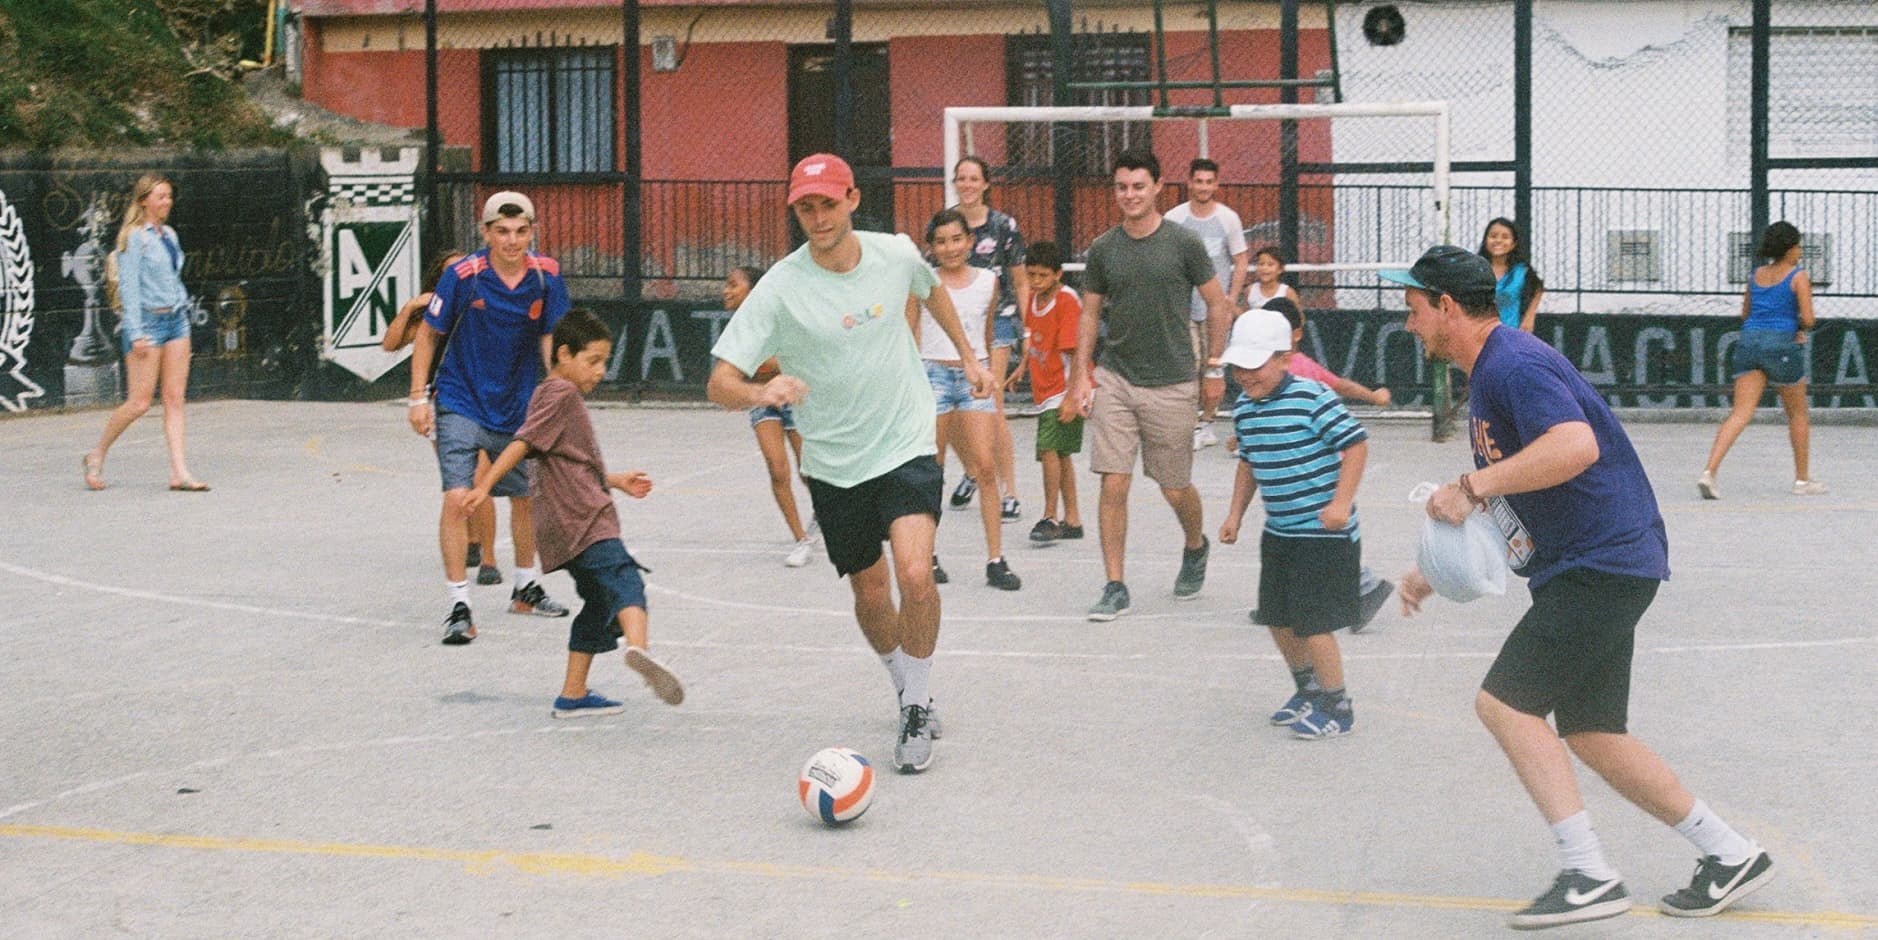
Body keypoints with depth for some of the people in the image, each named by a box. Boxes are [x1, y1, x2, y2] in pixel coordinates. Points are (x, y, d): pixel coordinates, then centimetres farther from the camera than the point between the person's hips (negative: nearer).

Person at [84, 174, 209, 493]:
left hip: (175, 319, 7)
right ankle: (97, 455, 15)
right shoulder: (135, 237, -7)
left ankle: (180, 473, -3)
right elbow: (129, 286, -11)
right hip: (146, 320, -7)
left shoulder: (169, 235, 14)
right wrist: (136, 334, -17)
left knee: (175, 399, 0)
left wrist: (184, 330, 18)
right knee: (139, 402, -5)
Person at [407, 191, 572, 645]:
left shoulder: (546, 275, -8)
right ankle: (459, 607, -12)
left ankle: (525, 589, 39)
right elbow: (428, 334, -5)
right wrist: (418, 397, -8)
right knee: (457, 497, -18)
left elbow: (550, 338, 1)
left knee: (526, 497, 17)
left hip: (519, 408, 4)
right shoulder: (462, 276, -16)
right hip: (461, 404, -4)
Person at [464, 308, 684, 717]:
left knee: (598, 602, 15)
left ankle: (573, 694, 17)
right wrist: (485, 486, -23)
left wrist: (615, 481, 30)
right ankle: (638, 648, -51)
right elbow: (523, 442, -16)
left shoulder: (561, 396, 25)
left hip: (566, 525, 10)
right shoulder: (560, 394, -6)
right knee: (625, 582, -25)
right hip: (583, 520, -10)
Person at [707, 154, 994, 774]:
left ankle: (918, 711, -2)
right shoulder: (780, 288, -16)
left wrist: (967, 356, 25)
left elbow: (932, 289, 20)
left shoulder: (896, 254, -7)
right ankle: (908, 689, 39)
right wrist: (760, 392, -41)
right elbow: (719, 383, -20)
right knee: (871, 595, 11)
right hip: (834, 466, 0)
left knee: (915, 576, -20)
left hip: (907, 448, 0)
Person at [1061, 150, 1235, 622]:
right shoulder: (1102, 249, 3)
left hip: (1172, 383, -2)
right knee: (1113, 484, -6)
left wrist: (1215, 369, 3)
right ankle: (1115, 587, 1)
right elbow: (1090, 314, 11)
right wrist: (1081, 377, 4)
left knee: (1175, 489, 7)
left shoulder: (1184, 243, -5)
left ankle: (1195, 547, 39)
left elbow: (1218, 305, 4)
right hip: (1115, 379, 2)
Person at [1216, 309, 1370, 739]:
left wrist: (1341, 501, -22)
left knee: (1312, 622, -7)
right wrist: (1235, 514, 16)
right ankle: (1308, 691, 36)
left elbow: (1356, 443, -17)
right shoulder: (1244, 408, 5)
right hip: (1278, 532, 8)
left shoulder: (1312, 398, -18)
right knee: (1278, 618, 15)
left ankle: (1338, 709, 8)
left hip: (1323, 532, -8)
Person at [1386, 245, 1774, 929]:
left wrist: (1472, 486, -30)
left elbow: (1576, 446, -35)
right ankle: (1730, 854, 20)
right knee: (1590, 735, 12)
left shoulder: (1513, 364, -16)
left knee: (1504, 702, -14)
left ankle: (1589, 877, -13)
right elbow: (1505, 509, 26)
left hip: (1603, 561, -11)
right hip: (1596, 568, 11)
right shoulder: (1489, 373, 17)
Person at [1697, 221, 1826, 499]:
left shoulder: (1757, 275, 13)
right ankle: (1802, 480, 24)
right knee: (1798, 413, 15)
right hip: (1782, 346, -5)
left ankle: (1709, 470, -21)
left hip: (1749, 341, 5)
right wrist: (1800, 326, 13)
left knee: (1740, 412, -2)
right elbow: (1808, 320, -11)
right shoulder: (1798, 277, -4)